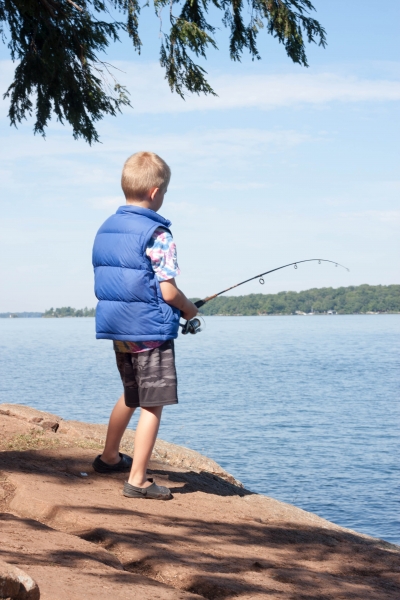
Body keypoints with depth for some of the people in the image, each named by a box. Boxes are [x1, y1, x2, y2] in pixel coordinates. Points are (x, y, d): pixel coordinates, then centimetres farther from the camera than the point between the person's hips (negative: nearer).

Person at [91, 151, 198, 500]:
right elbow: (168, 291, -17)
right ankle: (138, 480, 1)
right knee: (153, 405, 0)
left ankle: (109, 457, 39)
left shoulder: (106, 228, 8)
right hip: (151, 330, -8)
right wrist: (190, 311, 3)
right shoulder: (157, 234, -15)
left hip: (116, 327, 8)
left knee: (131, 394, 26)